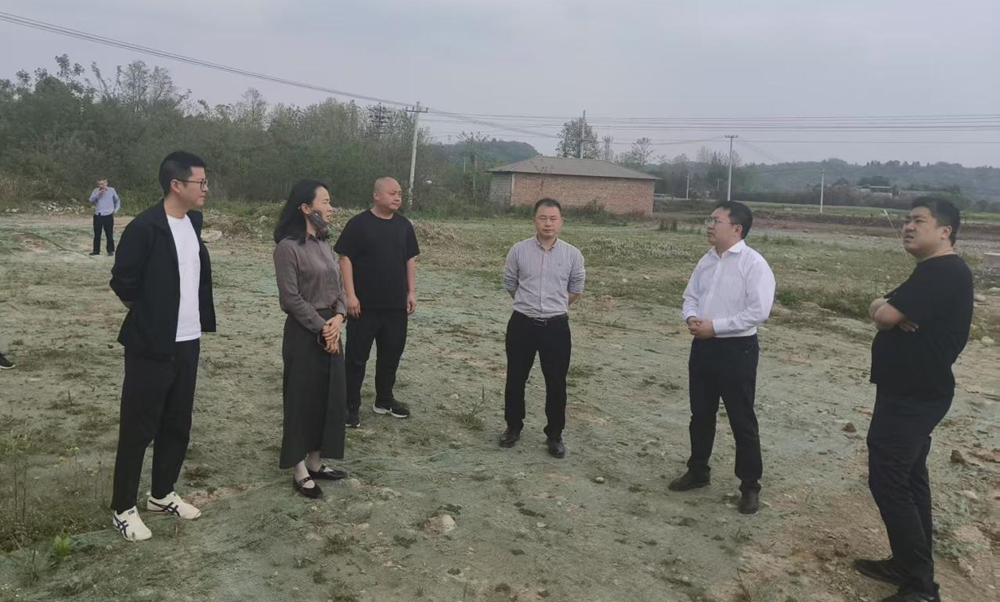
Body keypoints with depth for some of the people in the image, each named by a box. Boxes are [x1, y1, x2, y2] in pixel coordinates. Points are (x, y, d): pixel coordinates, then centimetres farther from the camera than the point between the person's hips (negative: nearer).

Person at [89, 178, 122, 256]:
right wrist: (99, 193, -15)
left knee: (109, 234, 0)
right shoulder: (96, 190, 7)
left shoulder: (112, 190, 4)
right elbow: (91, 200, -6)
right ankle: (96, 250, 17)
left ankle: (110, 250, 10)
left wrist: (116, 209, 3)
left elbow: (117, 200, 16)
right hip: (97, 215, 2)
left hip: (108, 215, -2)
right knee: (97, 234, 8)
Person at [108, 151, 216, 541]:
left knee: (177, 424, 15)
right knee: (138, 428, 4)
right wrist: (150, 317, 0)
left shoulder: (193, 222, 6)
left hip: (188, 342, 7)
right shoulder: (145, 227, -17)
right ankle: (123, 509, 18)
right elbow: (122, 282, -14)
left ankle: (162, 495, 31)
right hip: (152, 345, -7)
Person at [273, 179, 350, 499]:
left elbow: (338, 286, 11)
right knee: (303, 399, 2)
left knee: (330, 396, 12)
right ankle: (300, 471, 14)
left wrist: (338, 318, -7)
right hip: (304, 333, -8)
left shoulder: (324, 245, 12)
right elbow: (291, 298, -16)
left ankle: (316, 462, 27)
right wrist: (322, 328, -13)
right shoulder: (288, 247, -13)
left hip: (331, 330, 8)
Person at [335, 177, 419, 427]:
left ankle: (384, 400, 29)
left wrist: (411, 292, 6)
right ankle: (352, 405, 12)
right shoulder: (359, 223, -7)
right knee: (357, 356, 2)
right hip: (365, 305, -5)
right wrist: (350, 294, -15)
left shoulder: (404, 225, 8)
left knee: (391, 354, 13)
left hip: (396, 305, 5)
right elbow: (345, 258, -9)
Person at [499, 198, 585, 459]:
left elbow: (575, 289, 11)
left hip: (556, 327, 0)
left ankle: (554, 435, 22)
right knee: (515, 380, 11)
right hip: (522, 324, 0)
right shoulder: (519, 250, -4)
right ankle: (513, 427, 30)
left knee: (556, 384, 6)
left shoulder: (573, 254, -3)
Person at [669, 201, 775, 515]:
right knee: (700, 414, 18)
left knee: (742, 421, 4)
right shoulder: (707, 260, 8)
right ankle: (697, 471, 35)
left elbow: (759, 311, -21)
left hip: (737, 349, -7)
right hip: (703, 346, 7)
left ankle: (750, 486, 19)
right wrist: (691, 318, -7)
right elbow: (691, 296, 16)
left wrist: (715, 326, -20)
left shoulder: (753, 263, -15)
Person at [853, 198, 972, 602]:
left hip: (912, 396, -11)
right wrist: (889, 310, -12)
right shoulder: (934, 272, 16)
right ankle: (910, 565, 26)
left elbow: (885, 316, -24)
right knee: (908, 478, 15)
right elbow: (879, 309, 10)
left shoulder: (942, 272, -19)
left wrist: (887, 310, -2)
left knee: (887, 479, -8)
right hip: (913, 392, 11)